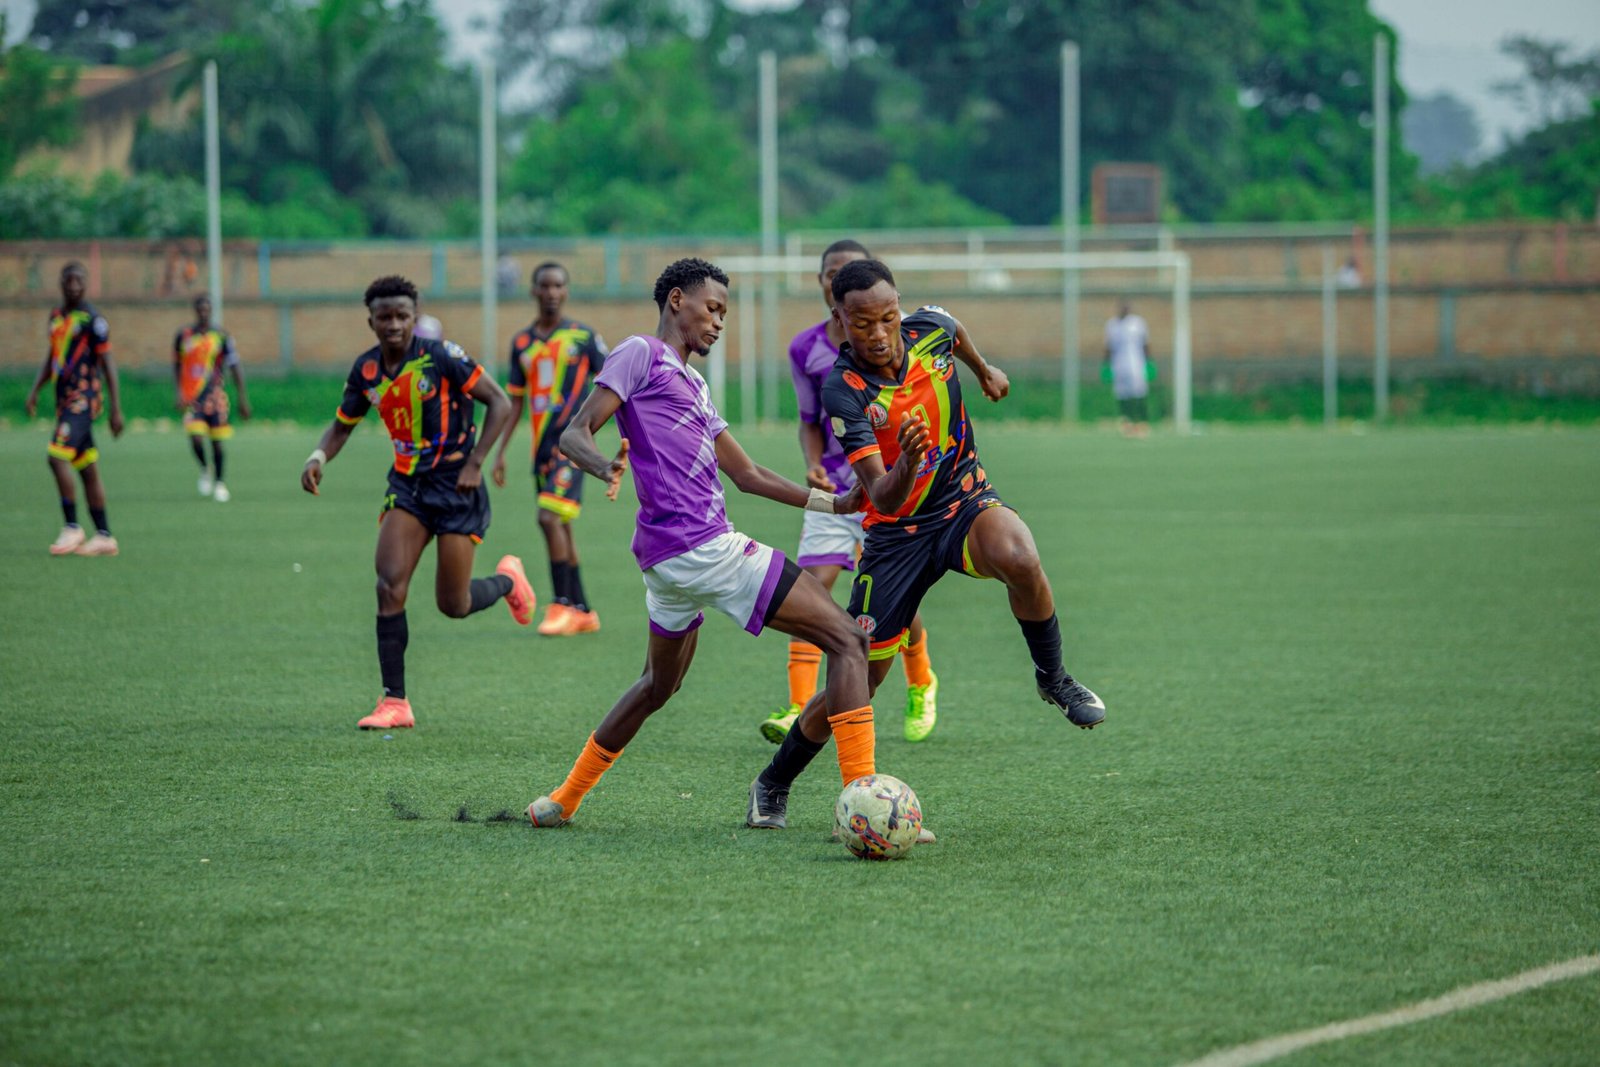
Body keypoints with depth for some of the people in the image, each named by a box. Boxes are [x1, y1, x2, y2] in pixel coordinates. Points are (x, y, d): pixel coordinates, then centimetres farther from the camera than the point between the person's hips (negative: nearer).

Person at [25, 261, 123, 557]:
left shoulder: (92, 319, -9)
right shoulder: (56, 317, 15)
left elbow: (108, 364, -10)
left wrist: (116, 410, -12)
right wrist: (35, 391, 13)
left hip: (83, 398, -8)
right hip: (65, 401, 8)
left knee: (58, 457, -19)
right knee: (88, 471, 8)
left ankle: (72, 527, -13)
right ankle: (104, 536, 10)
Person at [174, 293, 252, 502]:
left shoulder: (221, 336, -1)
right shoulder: (184, 336, 3)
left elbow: (235, 368, 0)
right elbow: (177, 365, 15)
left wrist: (243, 399, -5)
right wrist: (179, 393, 5)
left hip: (215, 396, 0)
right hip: (191, 397, 0)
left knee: (217, 442, 5)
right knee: (196, 439, -16)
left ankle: (219, 482, 23)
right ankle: (204, 470, 13)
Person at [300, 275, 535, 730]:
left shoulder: (440, 356, -15)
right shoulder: (366, 369, 1)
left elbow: (500, 403, -12)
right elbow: (342, 425, 16)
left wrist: (474, 462, -18)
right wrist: (318, 458, -5)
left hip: (455, 484, -4)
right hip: (407, 484, 4)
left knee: (453, 605, -1)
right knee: (390, 585, -14)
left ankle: (507, 580, 35)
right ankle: (394, 703, -9)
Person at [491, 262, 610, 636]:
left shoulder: (583, 337, 0)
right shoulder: (522, 343, 12)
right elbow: (515, 401, 17)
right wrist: (500, 452, 13)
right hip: (541, 446, 5)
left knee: (550, 517, -19)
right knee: (559, 527, 7)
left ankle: (563, 603, -13)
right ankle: (584, 612, 15)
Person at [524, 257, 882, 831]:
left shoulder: (693, 385, 26)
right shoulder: (641, 354, -1)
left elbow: (745, 474, 28)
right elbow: (575, 433, -9)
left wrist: (834, 503, 23)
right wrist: (605, 467, -31)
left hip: (669, 560, 10)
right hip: (703, 546, -10)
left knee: (658, 685, 29)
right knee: (847, 640, -11)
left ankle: (562, 801, 36)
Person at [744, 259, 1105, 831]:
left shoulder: (929, 329, -11)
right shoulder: (842, 390, -23)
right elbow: (882, 497, -29)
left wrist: (985, 370, 36)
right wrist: (905, 465, -50)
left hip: (965, 503, 2)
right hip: (896, 534, -2)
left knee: (1019, 559, -35)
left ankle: (1053, 678, -9)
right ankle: (773, 785, 26)